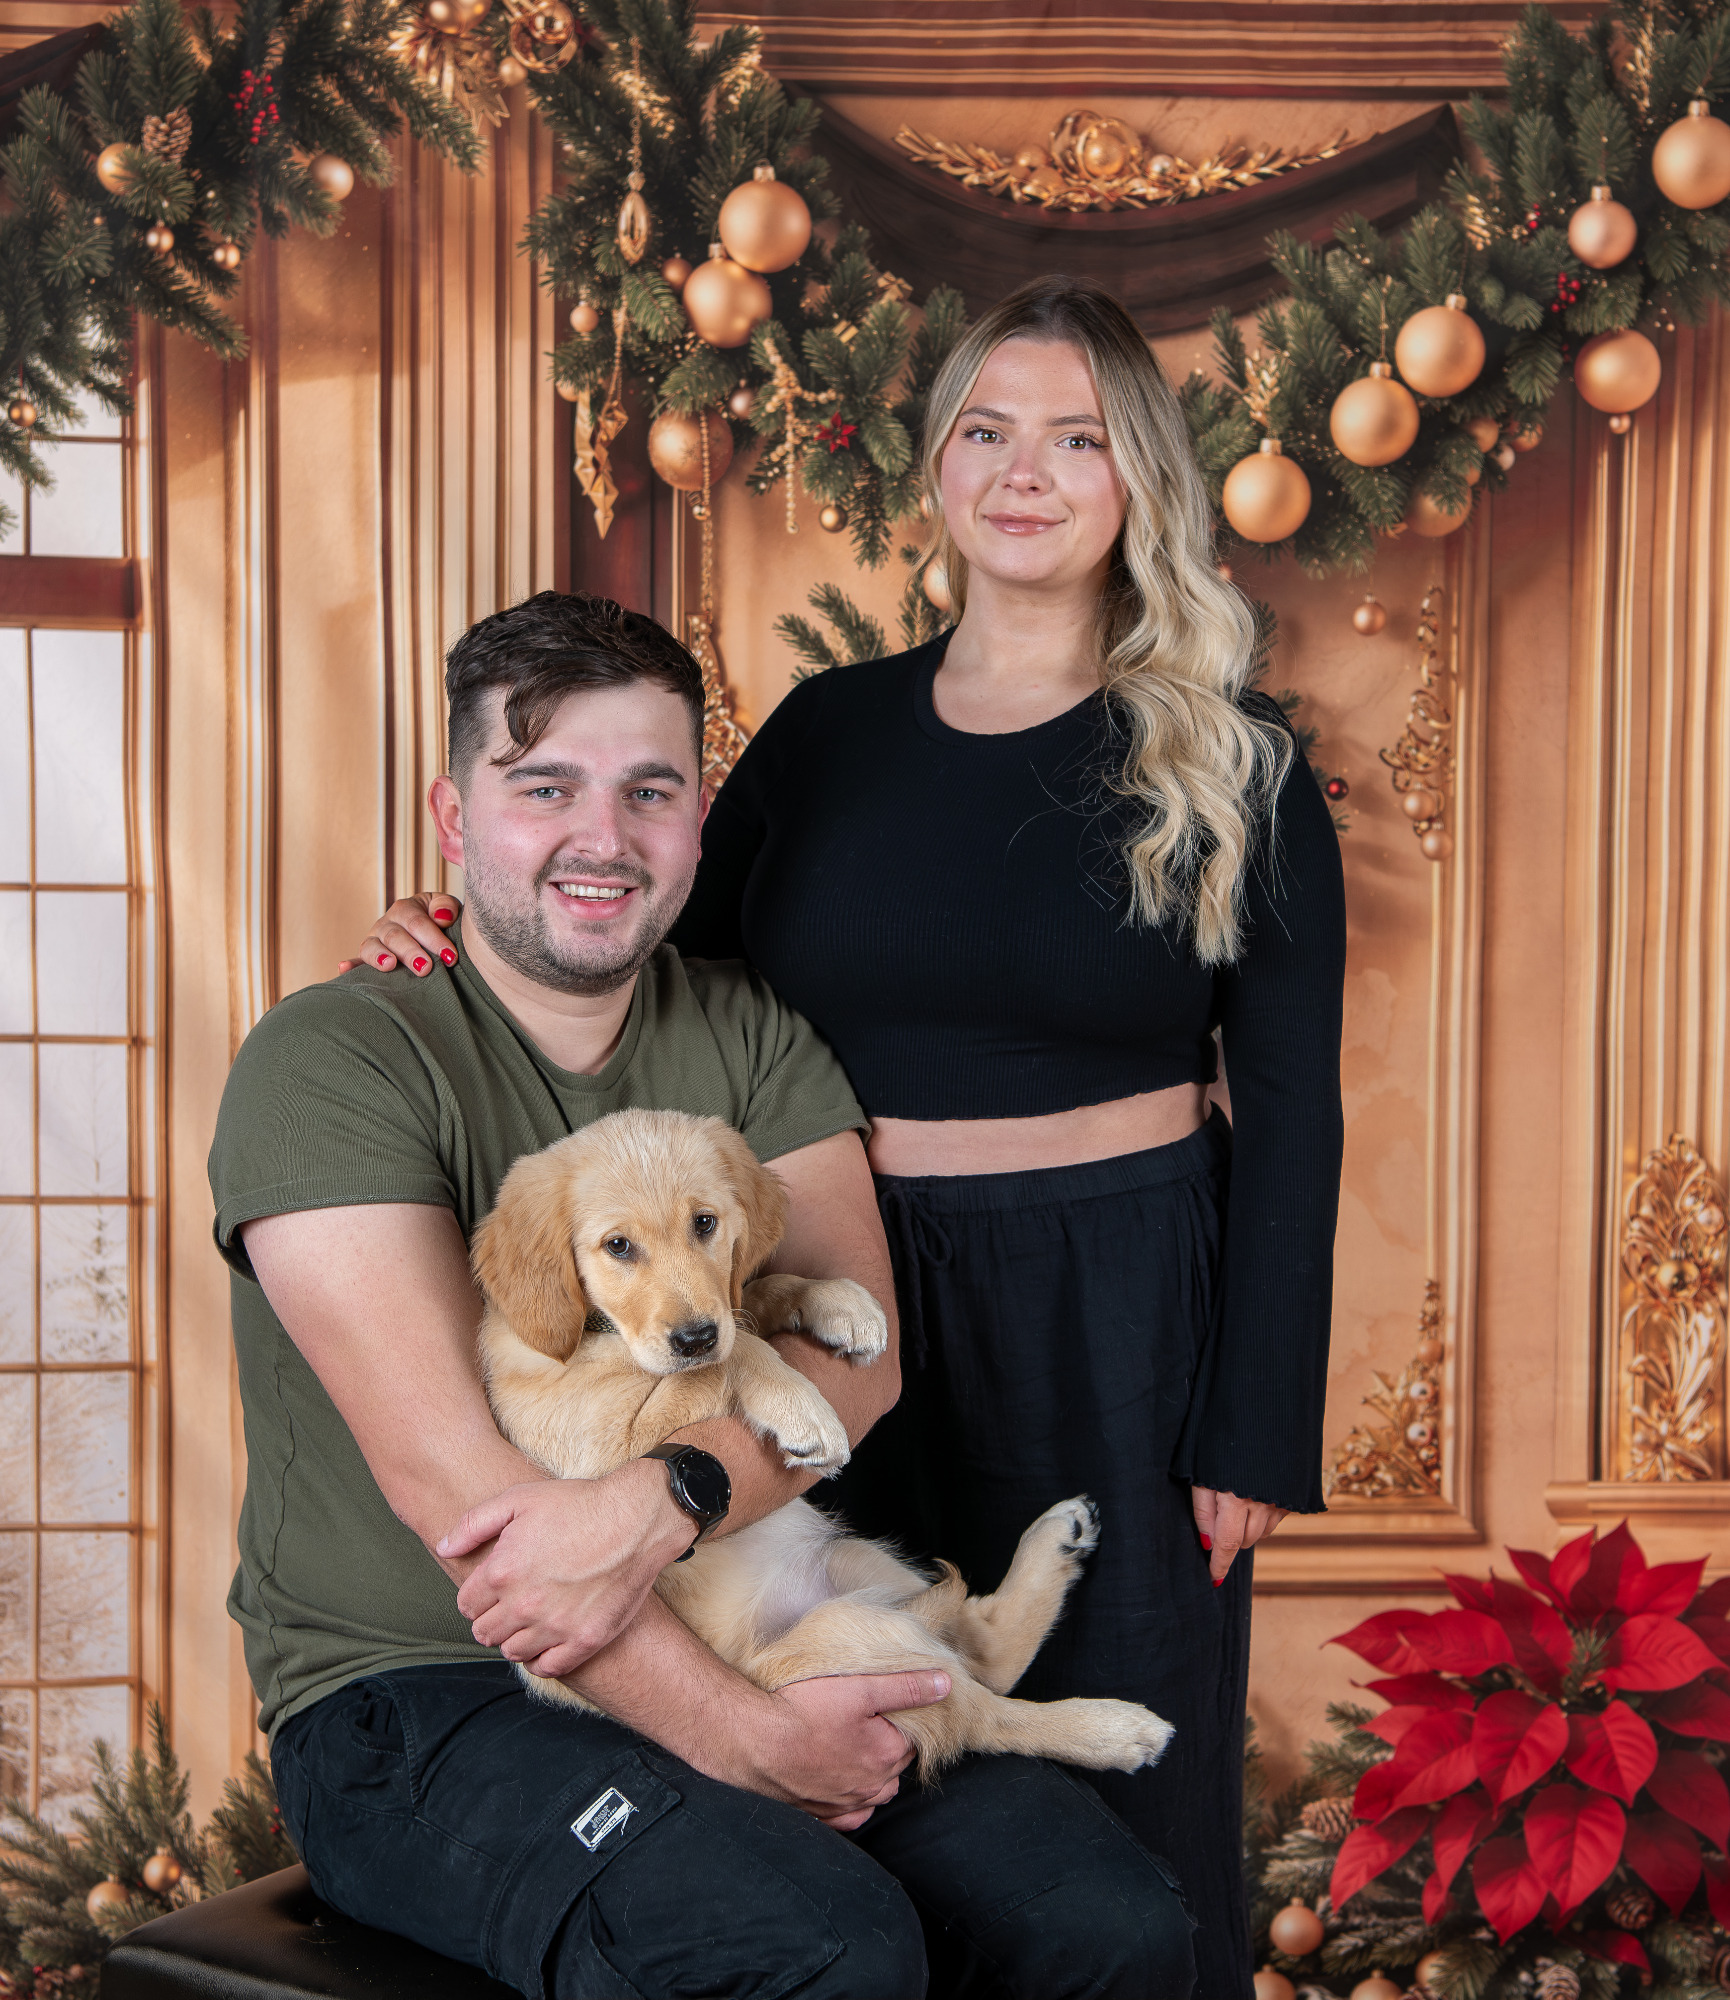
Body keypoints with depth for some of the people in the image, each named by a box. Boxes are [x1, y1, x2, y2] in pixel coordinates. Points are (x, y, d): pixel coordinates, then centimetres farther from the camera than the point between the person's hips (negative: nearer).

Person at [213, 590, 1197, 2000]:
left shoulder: (750, 1037, 10)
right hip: (417, 1697, -4)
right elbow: (445, 1475, -17)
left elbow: (859, 1350, -4)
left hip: (751, 1646, 5)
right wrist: (737, 1738, -23)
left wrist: (656, 1508, -25)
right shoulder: (331, 1063, -7)